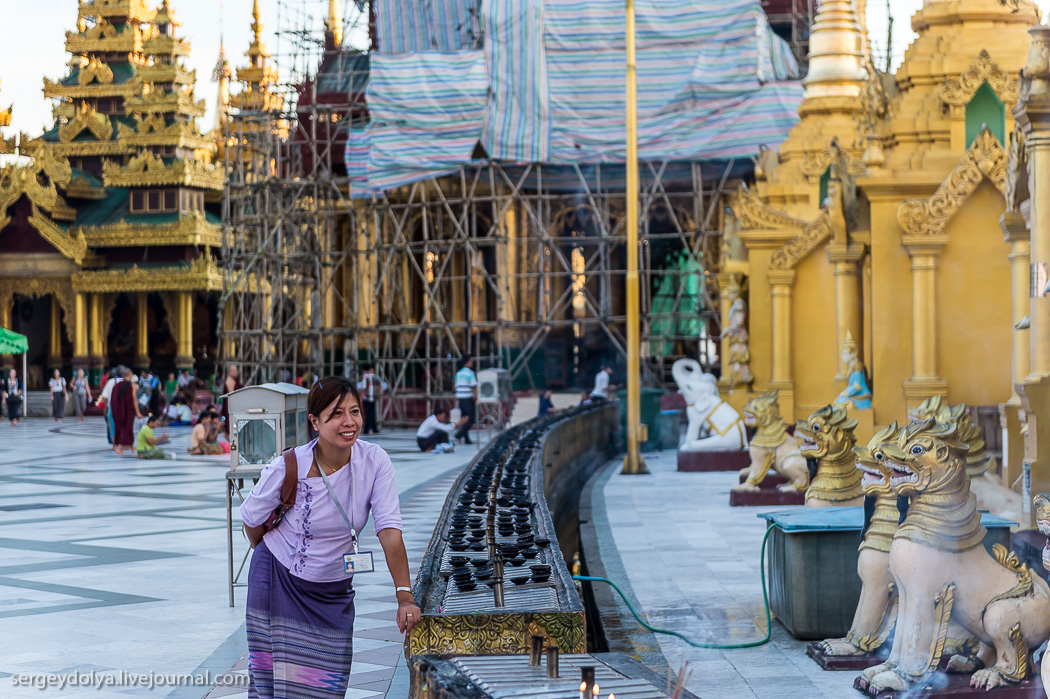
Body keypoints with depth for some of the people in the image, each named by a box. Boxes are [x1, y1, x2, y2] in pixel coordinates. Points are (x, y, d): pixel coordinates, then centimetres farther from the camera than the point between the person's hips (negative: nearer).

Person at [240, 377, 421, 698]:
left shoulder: (374, 461, -16)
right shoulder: (287, 469, -22)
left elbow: (389, 530, -20)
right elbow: (252, 521, -4)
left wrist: (405, 597, -28)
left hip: (334, 591, 3)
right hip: (279, 584, -2)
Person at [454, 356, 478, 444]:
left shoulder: (458, 373, 12)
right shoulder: (470, 373, -10)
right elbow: (474, 387, -12)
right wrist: (476, 398, -1)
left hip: (460, 398, 7)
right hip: (469, 398, -7)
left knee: (465, 419, 10)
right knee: (471, 418, -2)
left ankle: (466, 439, 8)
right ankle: (460, 434, -14)